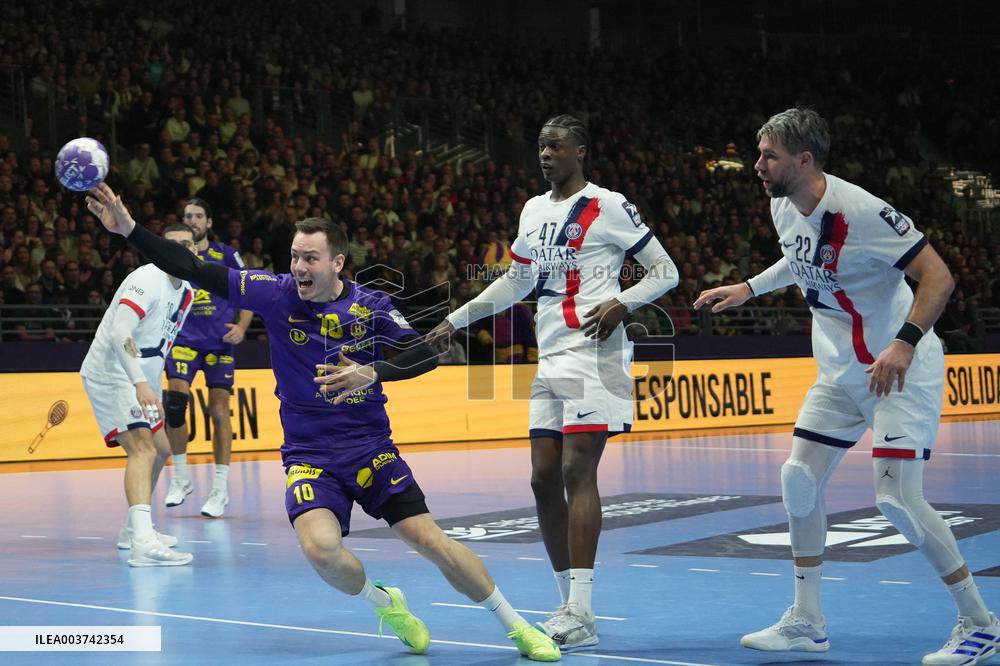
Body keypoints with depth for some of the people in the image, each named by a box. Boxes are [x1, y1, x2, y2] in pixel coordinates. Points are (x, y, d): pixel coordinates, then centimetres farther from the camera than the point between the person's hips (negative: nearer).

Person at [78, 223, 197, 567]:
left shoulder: (186, 292, 11)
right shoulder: (147, 279, -18)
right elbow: (119, 332, -31)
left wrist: (153, 388, 20)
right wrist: (140, 383, -40)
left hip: (140, 379, 11)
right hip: (111, 374, -10)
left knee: (160, 450, 23)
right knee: (142, 449, -25)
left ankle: (133, 529, 38)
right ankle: (143, 543, -39)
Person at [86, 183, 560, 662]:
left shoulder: (370, 306, -6)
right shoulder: (276, 294, -6)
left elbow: (426, 354, -8)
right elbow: (193, 271, -9)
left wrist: (372, 374, -24)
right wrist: (128, 228, -17)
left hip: (371, 448, 0)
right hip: (309, 456, 0)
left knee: (430, 540, -8)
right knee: (321, 548, -26)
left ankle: (515, 626, 12)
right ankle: (384, 604, 8)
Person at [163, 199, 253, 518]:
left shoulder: (226, 255, 4)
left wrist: (241, 327, -6)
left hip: (219, 341, -1)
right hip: (184, 339, 1)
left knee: (219, 409, -4)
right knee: (175, 401, -15)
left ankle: (221, 489, 4)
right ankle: (181, 477, 4)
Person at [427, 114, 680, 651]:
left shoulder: (609, 206, -4)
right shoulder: (534, 211, 17)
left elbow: (665, 271, -2)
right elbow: (516, 282, 28)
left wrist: (622, 303, -18)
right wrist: (456, 320, 26)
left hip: (593, 353, -7)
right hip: (550, 359, 7)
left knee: (577, 472, -15)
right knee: (545, 479, 3)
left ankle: (580, 614, -16)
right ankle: (571, 604, 14)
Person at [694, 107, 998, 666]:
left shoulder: (862, 212, -24)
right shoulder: (784, 206, 1)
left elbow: (938, 276, -24)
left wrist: (905, 344, -35)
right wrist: (749, 289, 17)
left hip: (902, 369, -8)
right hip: (842, 370, 8)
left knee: (897, 496, -14)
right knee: (800, 478, 5)